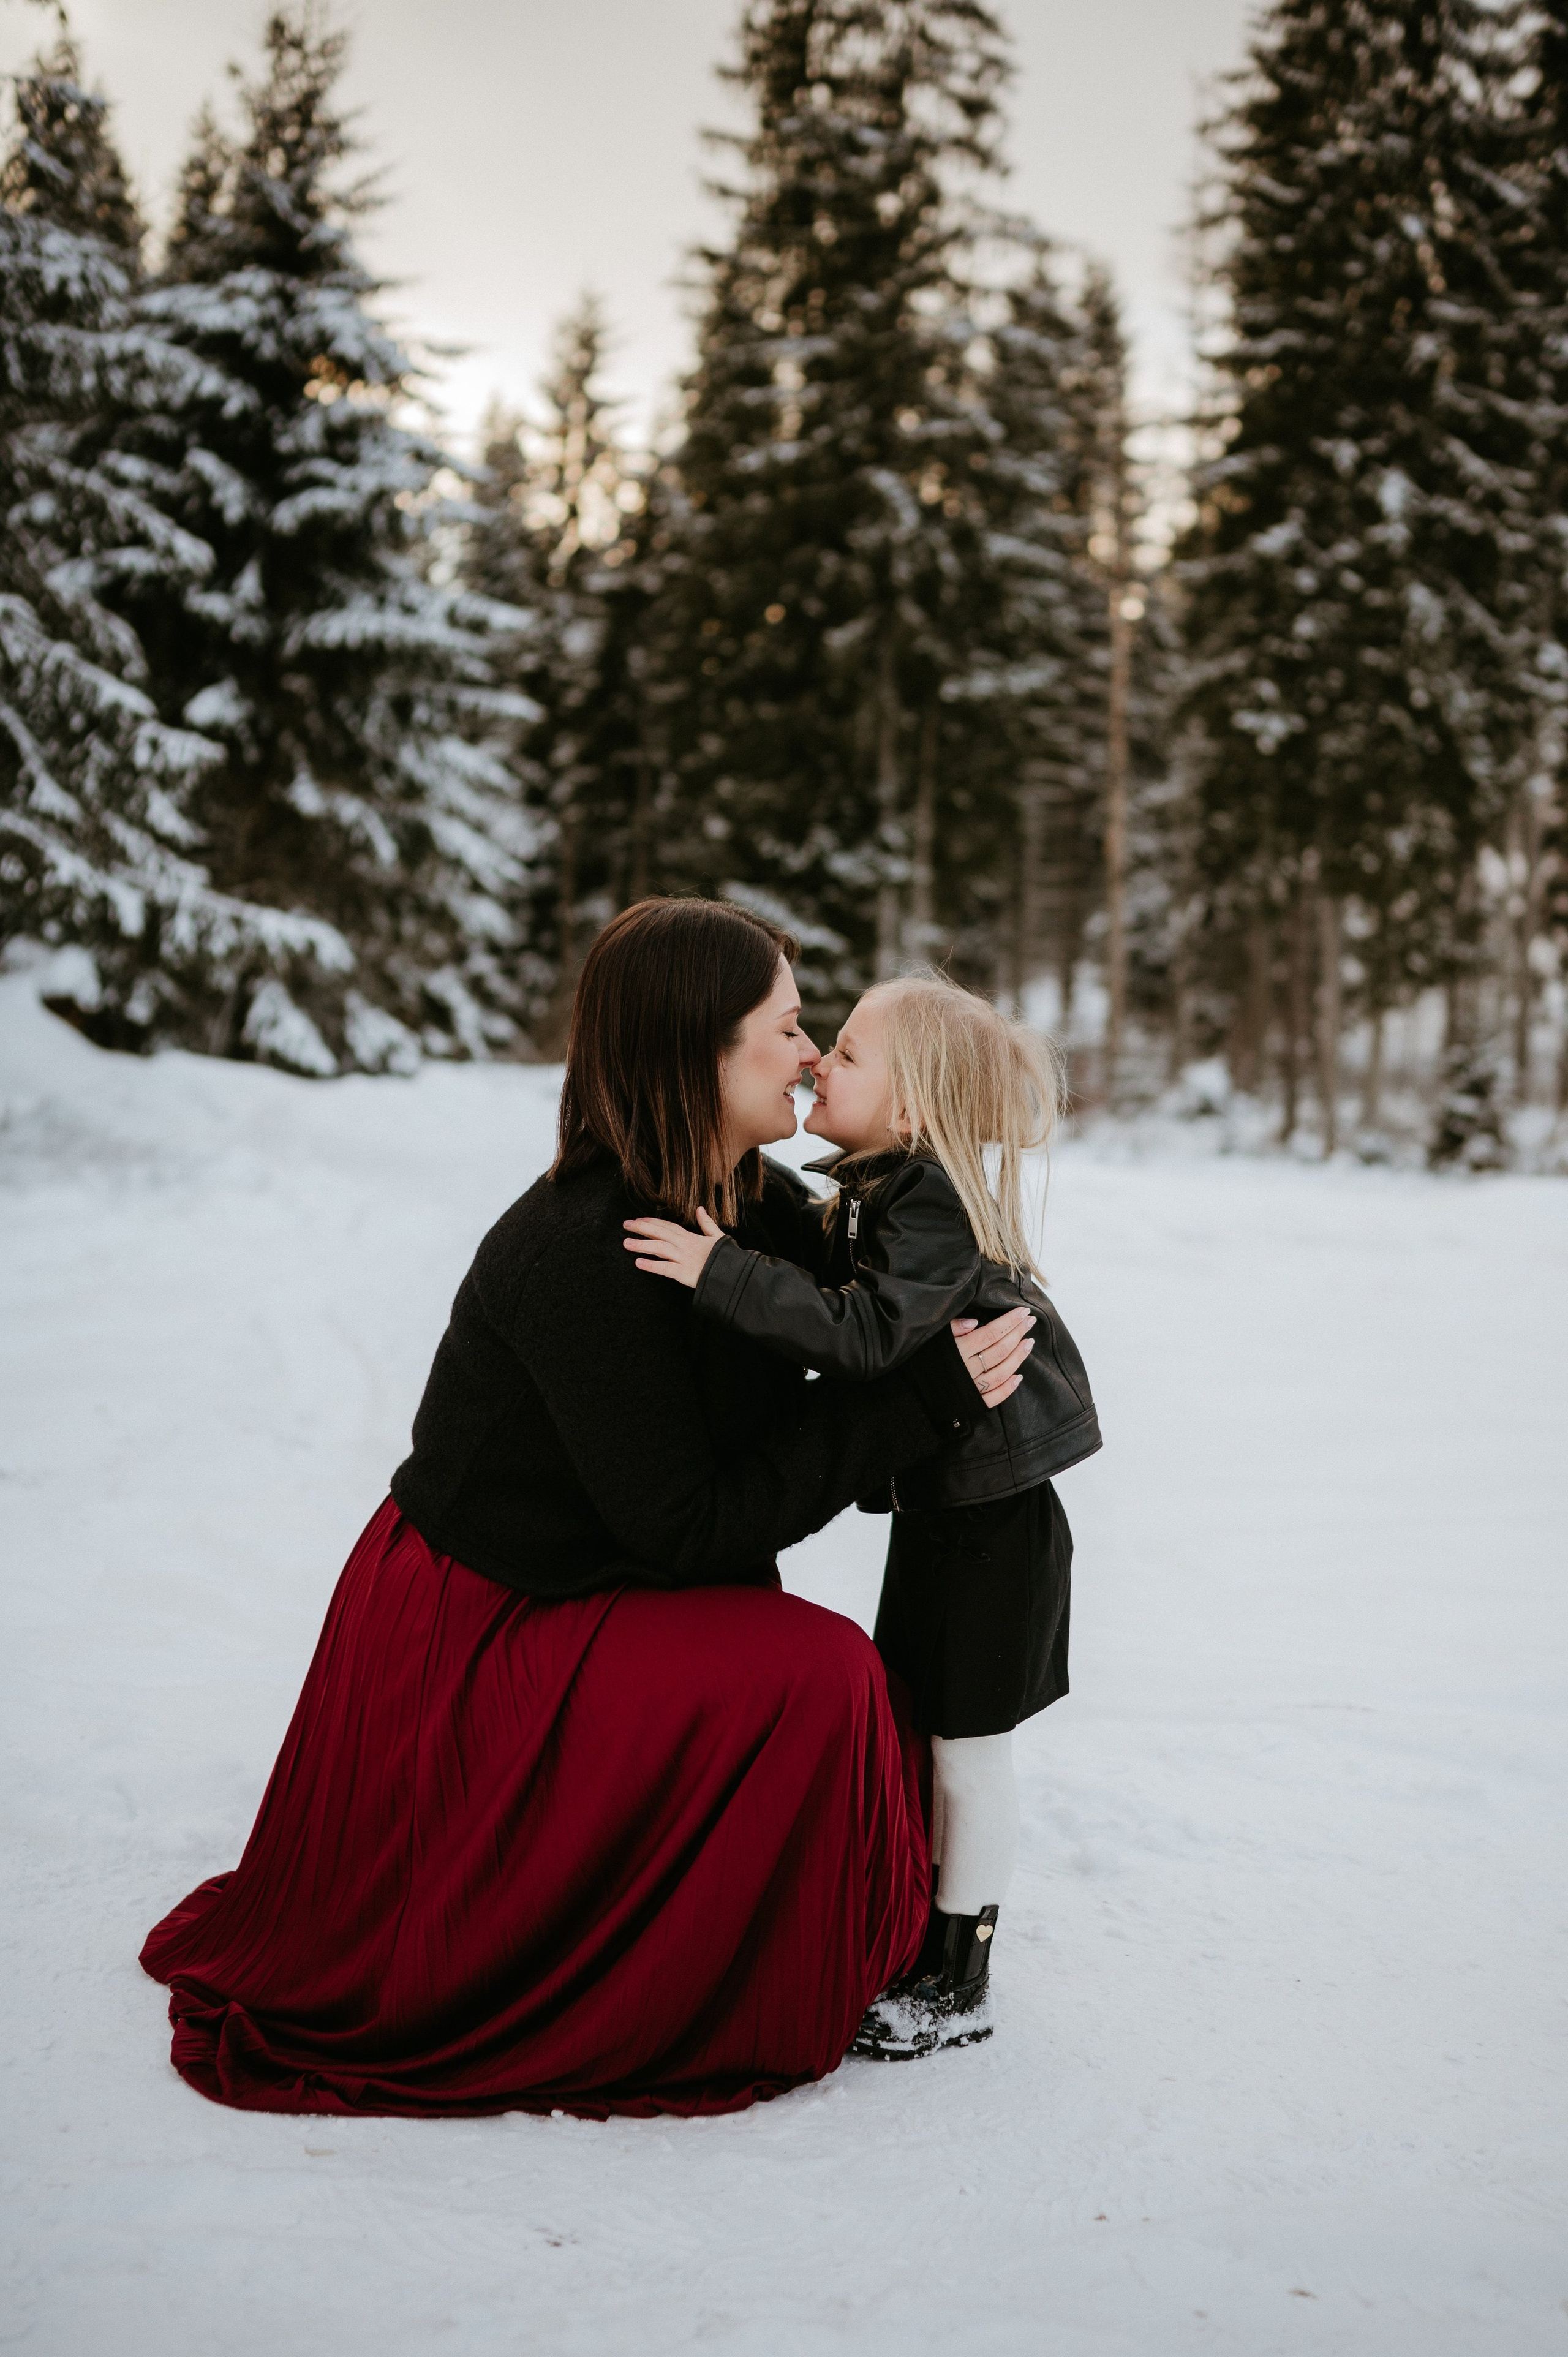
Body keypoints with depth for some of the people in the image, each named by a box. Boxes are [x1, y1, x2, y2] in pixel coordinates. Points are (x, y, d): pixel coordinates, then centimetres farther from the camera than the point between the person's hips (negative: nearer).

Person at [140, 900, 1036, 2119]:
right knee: (814, 1676, -20)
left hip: (568, 1600, 9)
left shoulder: (761, 1203, -2)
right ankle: (725, 2016, -4)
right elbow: (688, 1526, -26)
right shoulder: (583, 1252, -28)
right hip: (464, 1643, -9)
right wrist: (923, 1399, -26)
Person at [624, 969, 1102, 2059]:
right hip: (935, 1509, 9)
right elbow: (835, 1310, 13)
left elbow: (865, 1333, -35)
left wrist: (724, 1271, -37)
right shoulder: (875, 1196, 6)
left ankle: (961, 1985, 16)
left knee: (969, 1749, 2)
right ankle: (927, 1944, 32)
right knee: (913, 1735, 17)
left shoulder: (936, 1207, -24)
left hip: (994, 1520, -9)